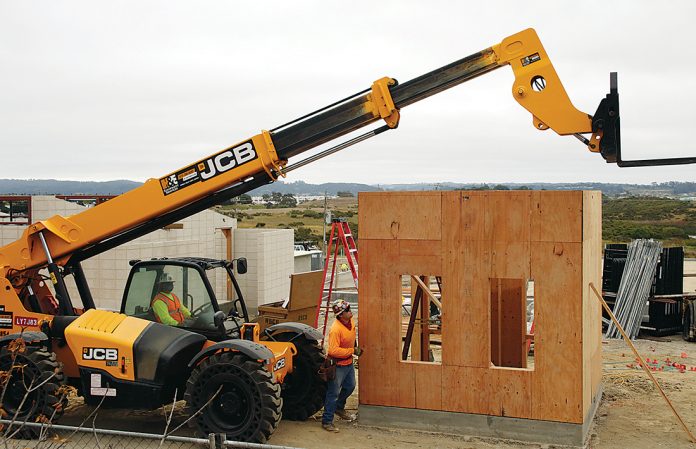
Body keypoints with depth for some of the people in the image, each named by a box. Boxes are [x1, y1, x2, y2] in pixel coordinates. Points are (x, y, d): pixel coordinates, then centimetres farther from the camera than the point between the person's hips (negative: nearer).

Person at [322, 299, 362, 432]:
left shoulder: (350, 322, -2)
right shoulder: (335, 329, -29)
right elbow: (333, 351, -32)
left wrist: (355, 348, 9)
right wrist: (352, 351, -26)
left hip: (348, 363, 9)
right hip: (338, 365, -9)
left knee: (350, 387, 24)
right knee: (334, 393, 0)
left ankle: (339, 408, 47)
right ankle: (327, 421, 10)